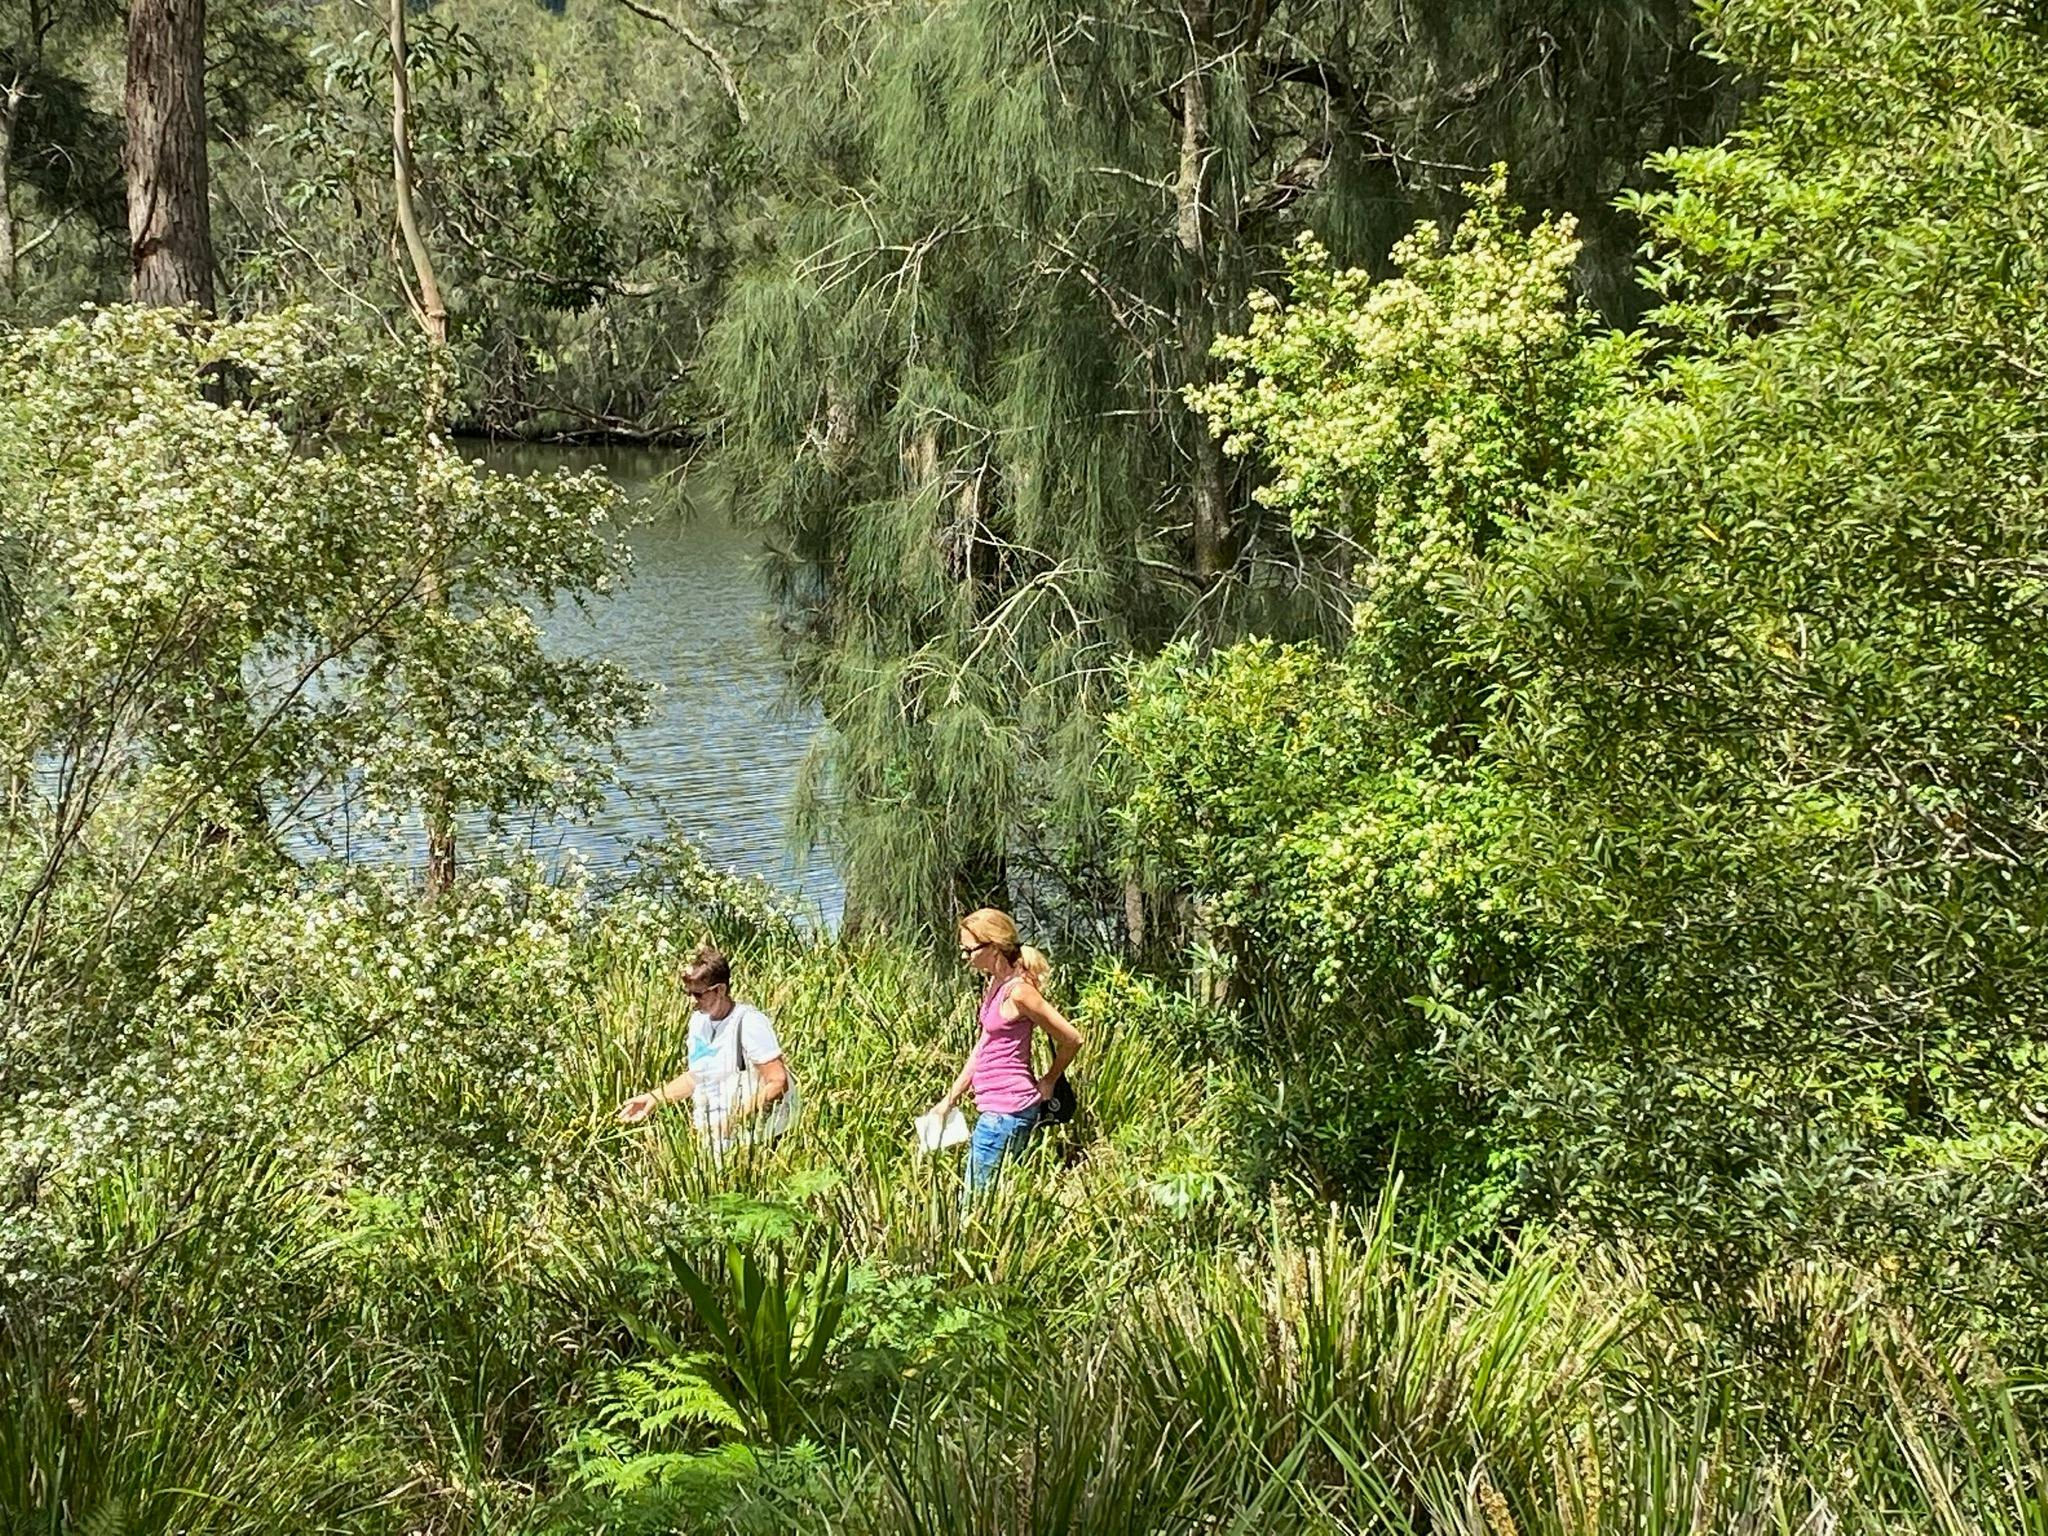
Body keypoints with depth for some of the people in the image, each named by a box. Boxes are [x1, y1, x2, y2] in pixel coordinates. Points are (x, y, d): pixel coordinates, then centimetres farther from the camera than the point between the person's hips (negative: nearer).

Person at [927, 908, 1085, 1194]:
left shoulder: (1018, 991, -18)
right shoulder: (994, 984, 10)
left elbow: (1071, 1039, -14)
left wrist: (1048, 1082, 2)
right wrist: (950, 1099, 20)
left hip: (1007, 1111, -10)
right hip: (993, 1109, 10)